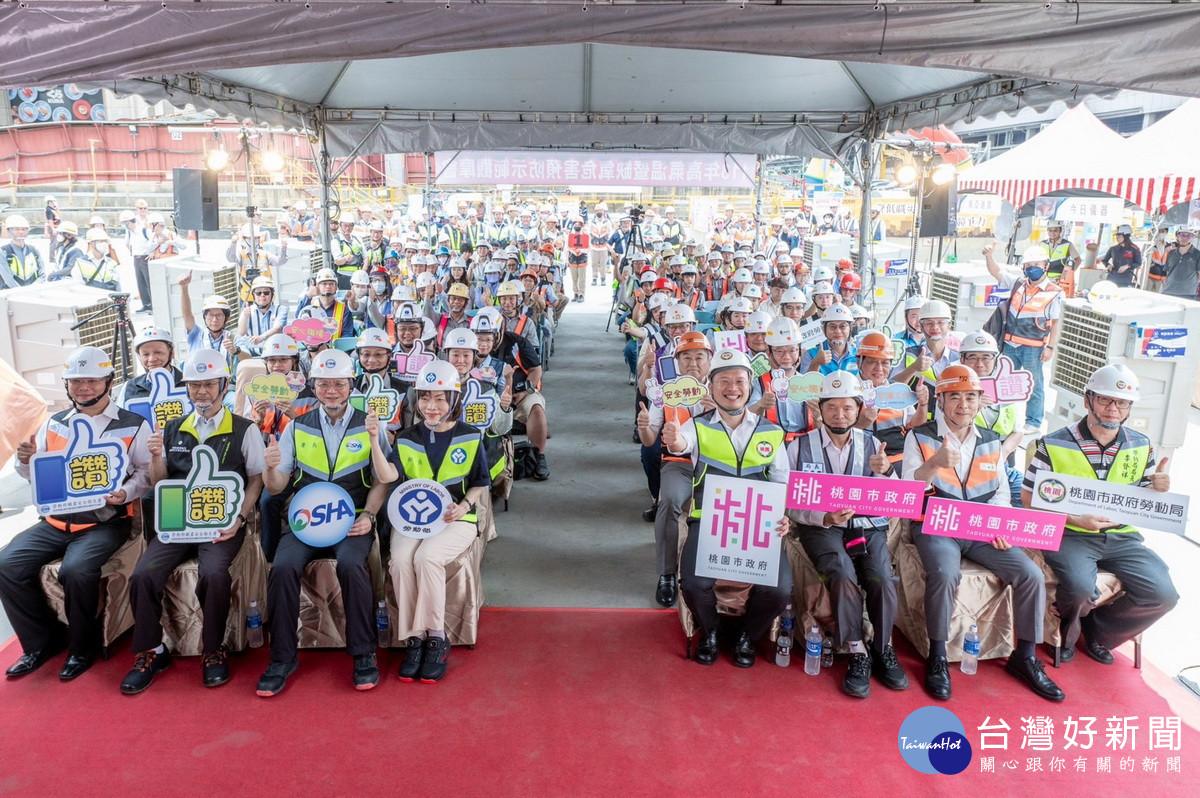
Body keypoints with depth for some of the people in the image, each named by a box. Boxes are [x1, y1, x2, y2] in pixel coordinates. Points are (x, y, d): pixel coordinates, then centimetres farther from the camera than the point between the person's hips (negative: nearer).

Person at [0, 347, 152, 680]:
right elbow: (37, 476, 18)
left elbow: (146, 471, -2)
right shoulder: (53, 424, 14)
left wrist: (126, 493, -22)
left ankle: (82, 647, -2)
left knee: (77, 570, -29)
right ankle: (43, 640, 7)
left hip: (105, 522, -5)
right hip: (56, 521, 5)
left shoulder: (134, 425, 1)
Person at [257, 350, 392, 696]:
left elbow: (381, 481, 5)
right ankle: (283, 657, -8)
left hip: (353, 520, -2)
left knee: (351, 564, -31)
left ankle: (364, 654, -13)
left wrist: (368, 515, -11)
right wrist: (271, 467, -15)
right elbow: (277, 486, 8)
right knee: (284, 567, -26)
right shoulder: (297, 428, 11)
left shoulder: (369, 426, 7)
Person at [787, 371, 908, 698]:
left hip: (867, 526, 2)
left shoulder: (872, 445, 9)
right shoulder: (800, 446, 2)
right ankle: (858, 654, -13)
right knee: (843, 574, -31)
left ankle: (884, 650, -2)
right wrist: (824, 517, -19)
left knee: (882, 577, -25)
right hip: (820, 528, -2)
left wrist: (886, 472, -15)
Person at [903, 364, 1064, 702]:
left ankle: (1025, 657, 6)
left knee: (1031, 575, -14)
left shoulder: (991, 441, 13)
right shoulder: (920, 438, -2)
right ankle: (937, 657, -14)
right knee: (945, 574, -34)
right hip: (935, 527, -5)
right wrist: (935, 464, -31)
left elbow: (1001, 491, 15)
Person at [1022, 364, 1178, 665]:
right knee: (1081, 587, -32)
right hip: (1069, 535, -5)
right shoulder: (1054, 445, -7)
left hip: (1122, 537, 5)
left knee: (1163, 594, -14)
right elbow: (1029, 497, -6)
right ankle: (1066, 636, 6)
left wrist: (1159, 489, -7)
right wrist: (1075, 519, -19)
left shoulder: (1141, 447, 8)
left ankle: (1098, 631, 15)